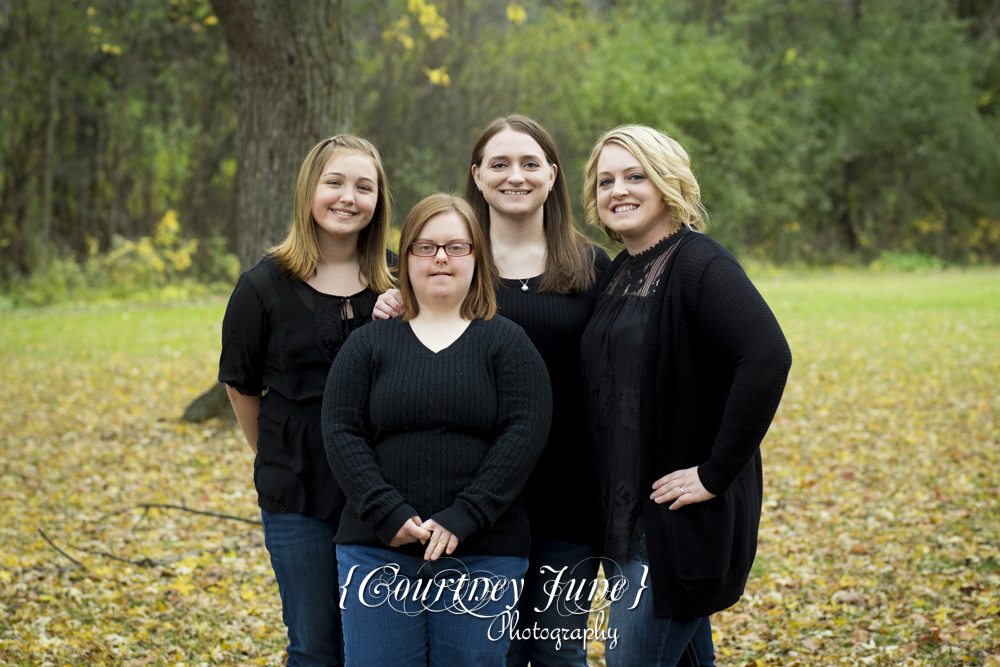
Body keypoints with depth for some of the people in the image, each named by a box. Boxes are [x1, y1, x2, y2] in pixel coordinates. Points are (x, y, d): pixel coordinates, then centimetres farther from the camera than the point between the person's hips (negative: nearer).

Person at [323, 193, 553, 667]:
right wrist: (388, 515, -13)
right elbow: (341, 434, 2)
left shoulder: (506, 342, 6)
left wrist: (463, 518, -16)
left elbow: (525, 433, -6)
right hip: (379, 552, 1)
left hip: (483, 556, -1)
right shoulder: (368, 344, 11)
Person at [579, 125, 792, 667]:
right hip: (627, 511, 9)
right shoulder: (617, 275, 12)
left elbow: (768, 358, -29)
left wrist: (717, 473, -25)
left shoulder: (700, 265, -14)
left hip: (682, 516, -8)